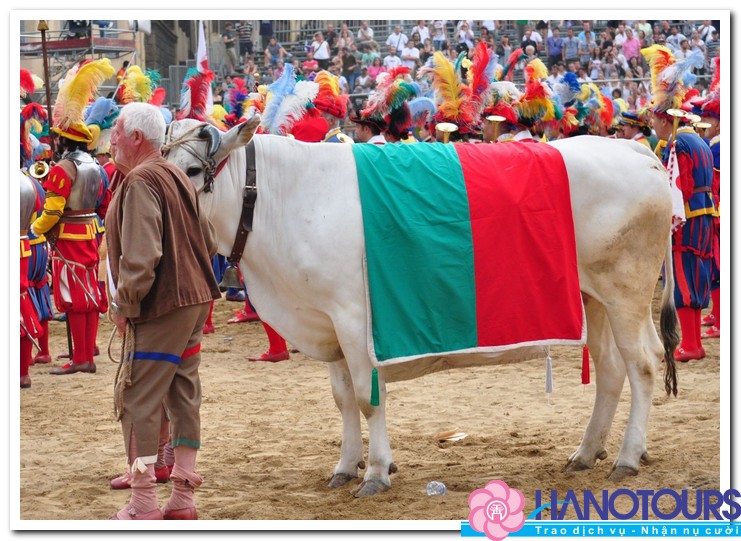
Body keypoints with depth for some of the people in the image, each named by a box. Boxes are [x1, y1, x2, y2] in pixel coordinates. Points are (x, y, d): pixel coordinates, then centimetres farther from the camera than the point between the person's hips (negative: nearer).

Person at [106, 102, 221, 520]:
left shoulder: (141, 181, -14)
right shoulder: (178, 177, 14)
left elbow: (140, 254, -23)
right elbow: (208, 242, 18)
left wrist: (125, 304, -16)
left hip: (161, 308, -10)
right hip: (196, 300, 10)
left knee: (137, 401, -5)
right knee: (184, 398, 13)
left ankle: (144, 507, -5)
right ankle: (184, 499, 19)